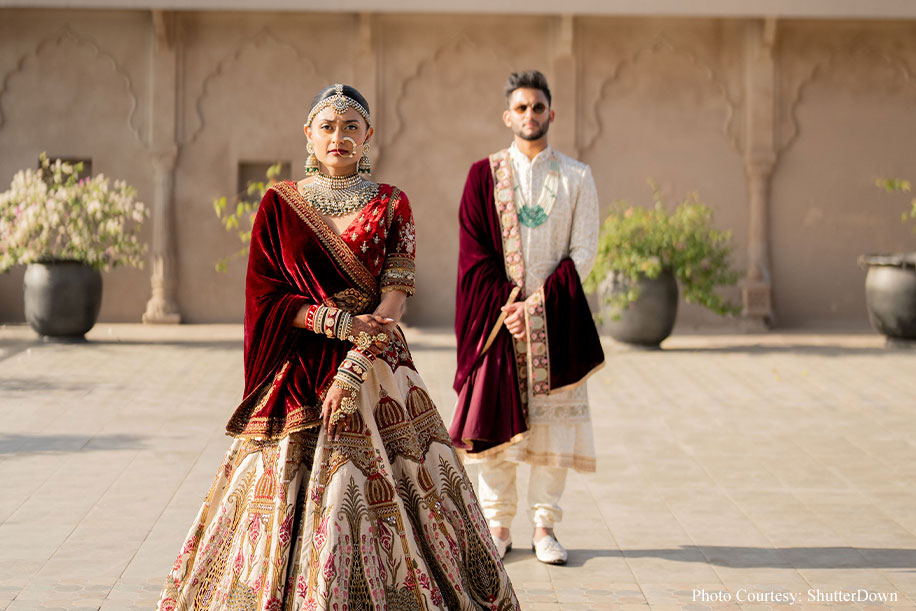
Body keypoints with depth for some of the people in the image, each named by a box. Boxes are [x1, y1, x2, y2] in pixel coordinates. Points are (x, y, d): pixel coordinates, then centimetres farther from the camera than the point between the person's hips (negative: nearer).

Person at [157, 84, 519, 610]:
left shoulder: (391, 205, 5)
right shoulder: (280, 203, 5)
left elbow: (395, 296, -5)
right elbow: (267, 298, -1)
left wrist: (354, 367, -19)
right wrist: (340, 322, -14)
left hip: (376, 367, 0)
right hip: (299, 371, 0)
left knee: (375, 494, -4)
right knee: (287, 498, -1)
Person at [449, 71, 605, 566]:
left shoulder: (576, 177, 5)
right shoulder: (484, 175, 5)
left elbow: (584, 252, -1)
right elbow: (474, 254, 0)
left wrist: (536, 303, -11)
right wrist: (505, 304, -12)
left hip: (555, 316, 0)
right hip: (497, 315, 0)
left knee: (554, 421, -1)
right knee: (497, 420, 0)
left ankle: (544, 525, 8)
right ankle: (498, 525, 10)